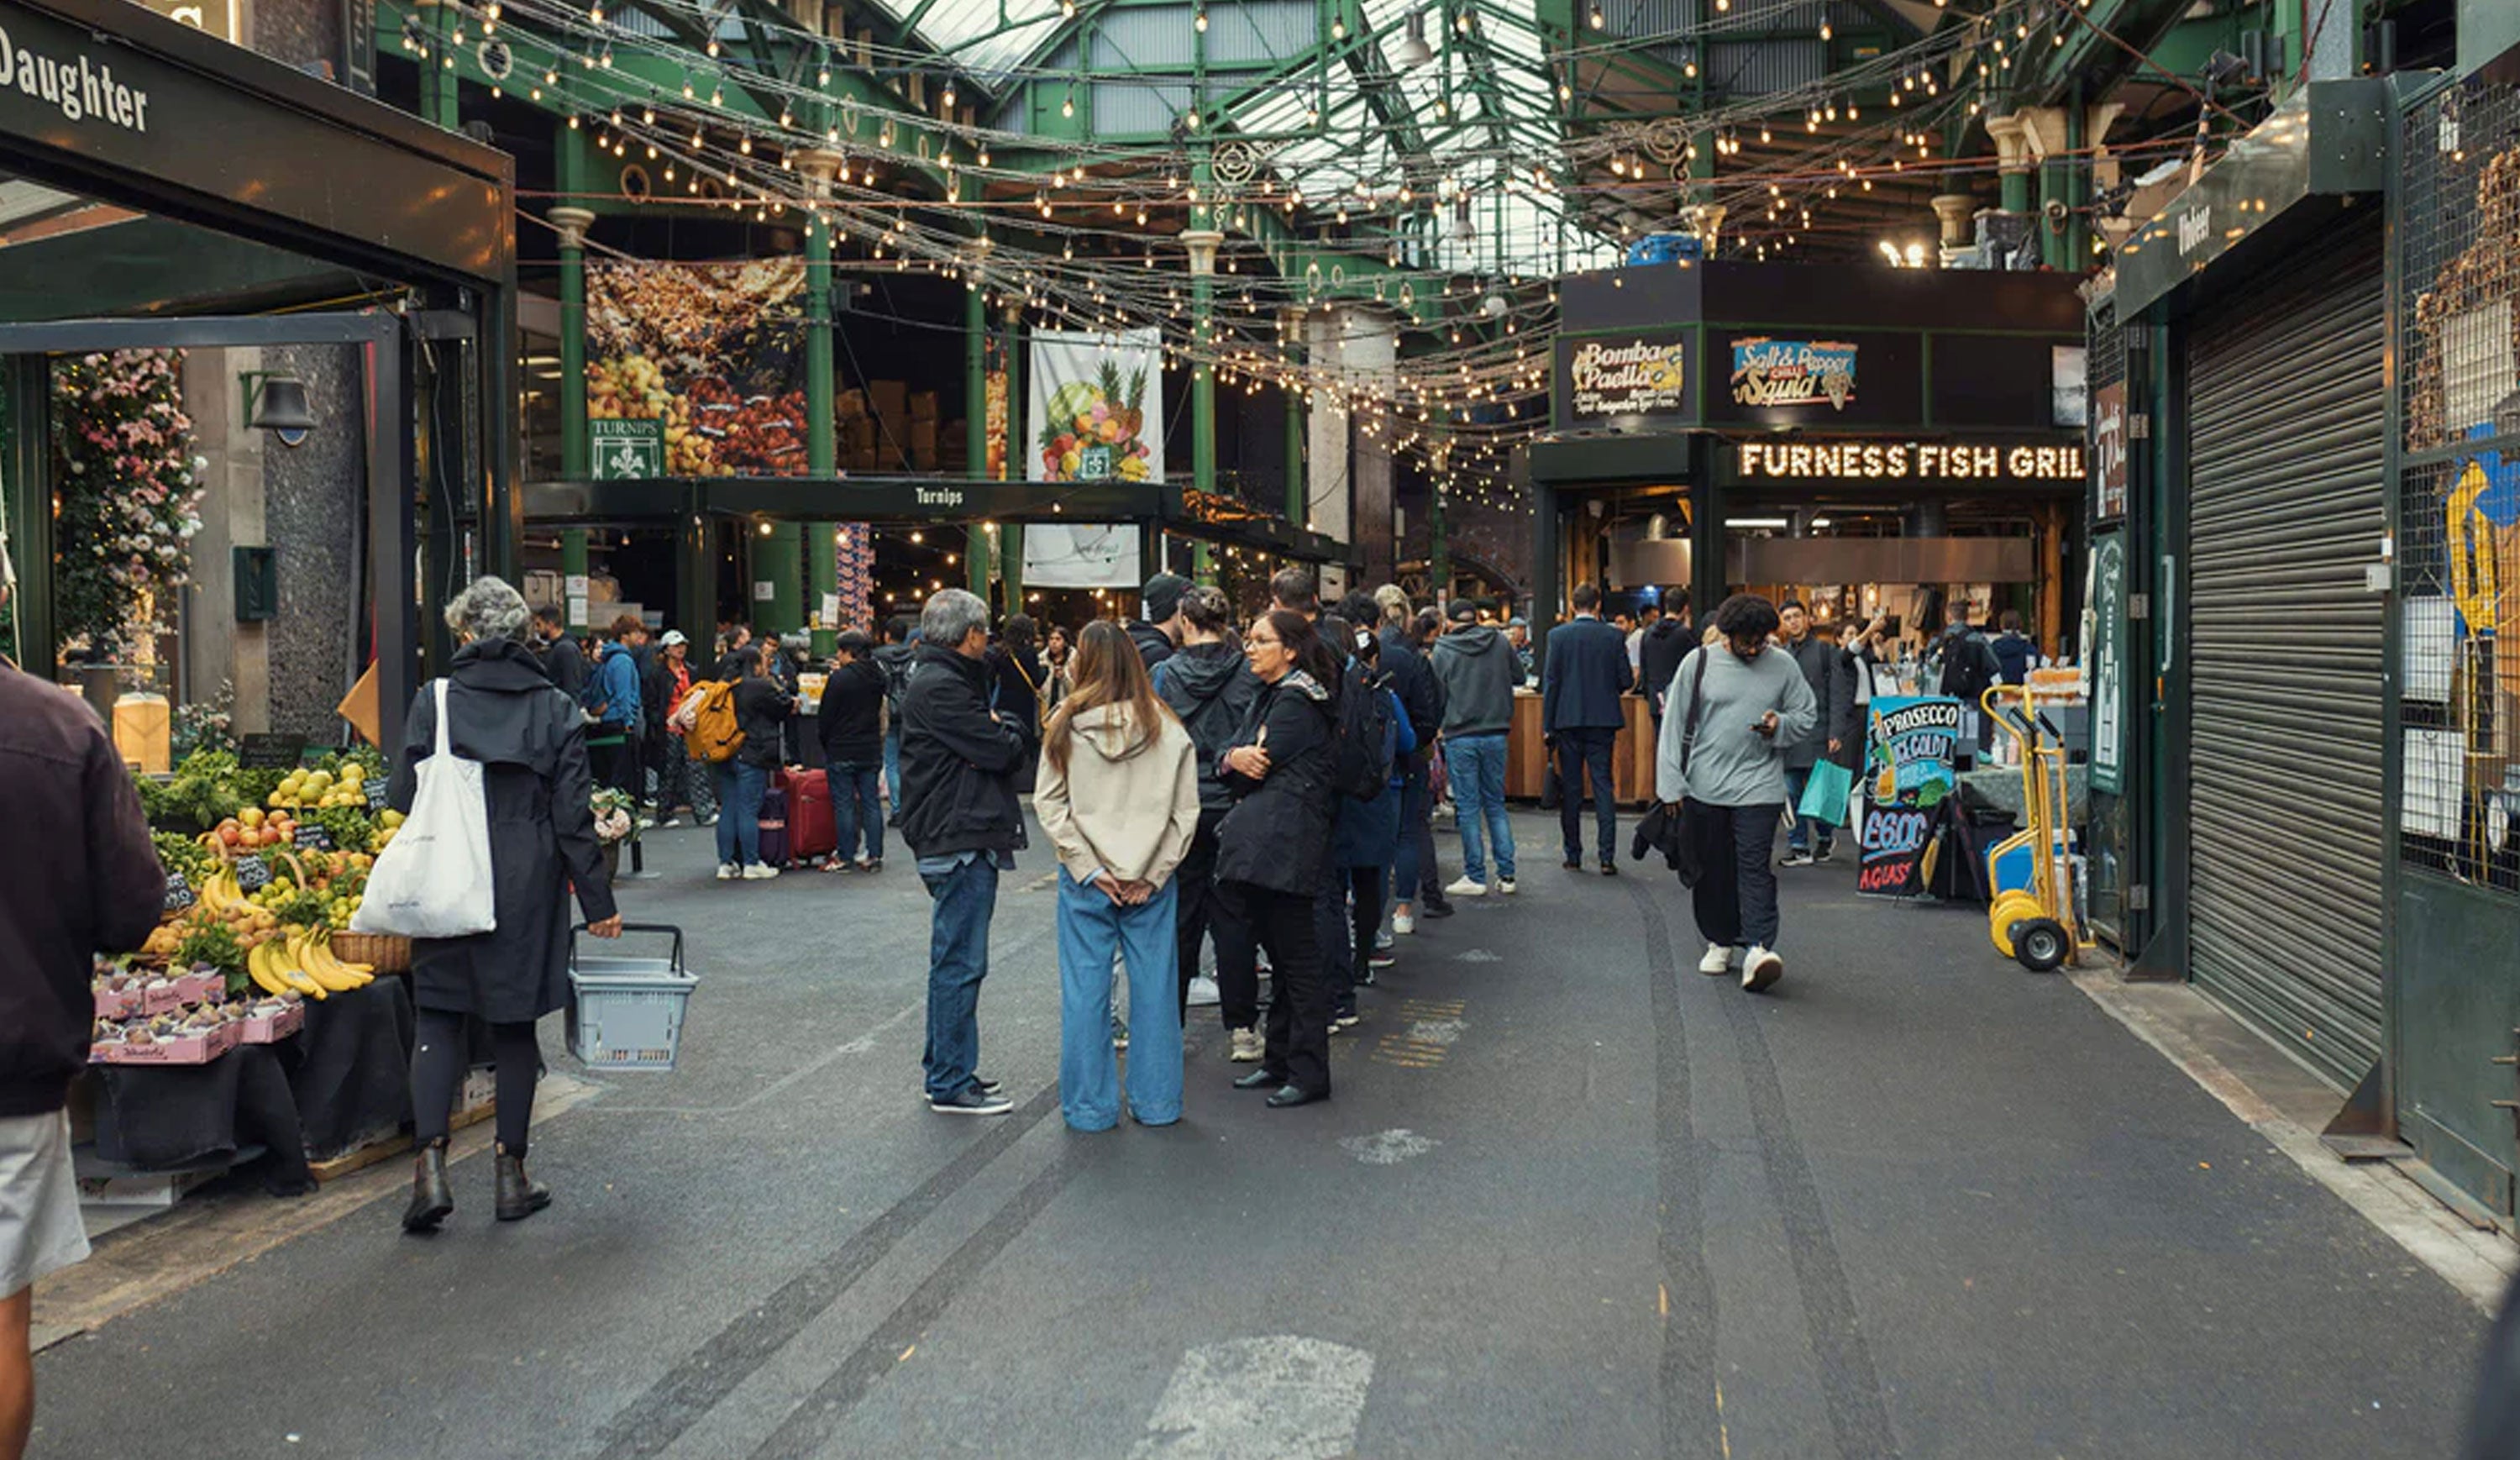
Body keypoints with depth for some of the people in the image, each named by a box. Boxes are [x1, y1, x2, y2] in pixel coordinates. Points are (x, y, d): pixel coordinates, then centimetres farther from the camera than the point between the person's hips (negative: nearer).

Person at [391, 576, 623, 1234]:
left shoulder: (433, 700, -3)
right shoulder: (554, 708, -1)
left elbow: (404, 798, -2)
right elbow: (573, 816, -3)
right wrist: (598, 902, 1)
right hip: (528, 886, 1)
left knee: (439, 1016, 9)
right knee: (515, 1022, 10)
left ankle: (430, 1163, -4)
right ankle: (511, 1173, 16)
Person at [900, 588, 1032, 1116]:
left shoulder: (947, 680, 18)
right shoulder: (939, 687, -16)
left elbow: (1008, 733, 12)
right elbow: (1002, 751, -20)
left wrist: (1002, 728, -8)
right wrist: (1006, 734, 1)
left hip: (963, 840, 11)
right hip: (958, 841, -11)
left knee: (953, 960, 17)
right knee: (960, 963, -6)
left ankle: (946, 1069, 27)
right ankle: (951, 1085, 0)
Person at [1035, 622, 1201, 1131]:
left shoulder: (1066, 727, -7)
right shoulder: (1169, 731, -3)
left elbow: (1050, 806, -6)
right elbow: (1185, 812, -3)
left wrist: (1089, 870, -4)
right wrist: (1153, 874, -1)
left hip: (1086, 881, -1)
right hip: (1151, 880, 1)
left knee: (1085, 990, 8)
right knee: (1154, 988, 11)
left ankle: (1090, 1107, 16)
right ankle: (1156, 1102, 20)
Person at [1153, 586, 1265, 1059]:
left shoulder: (1165, 674, -4)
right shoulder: (1248, 673, -4)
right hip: (1233, 807, 0)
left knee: (1179, 916, 9)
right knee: (1234, 917, 6)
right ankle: (1241, 1028, 7)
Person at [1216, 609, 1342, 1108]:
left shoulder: (1296, 702, -9)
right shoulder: (1267, 697, 20)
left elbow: (1254, 772, -15)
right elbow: (1231, 762, 12)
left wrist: (1239, 762, 4)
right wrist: (1234, 759, -8)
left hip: (1284, 845, -10)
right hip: (1262, 845, 10)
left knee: (1297, 957, -5)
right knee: (1279, 955, 15)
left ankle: (1309, 1073, 1)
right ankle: (1279, 1060, 23)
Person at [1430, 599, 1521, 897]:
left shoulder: (1443, 650, -7)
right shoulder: (1499, 642, 2)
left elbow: (1437, 694, -2)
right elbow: (1517, 677, 13)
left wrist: (1441, 728, 13)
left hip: (1460, 736, -3)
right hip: (1496, 733, 3)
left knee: (1469, 808, 2)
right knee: (1496, 804, 12)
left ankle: (1475, 877, 5)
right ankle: (1506, 874, 11)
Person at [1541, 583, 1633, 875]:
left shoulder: (1557, 635, -4)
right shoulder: (1613, 636, -2)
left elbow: (1550, 682, -5)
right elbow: (1626, 681, 0)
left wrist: (1547, 725, -1)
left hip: (1568, 720, -1)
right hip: (1603, 720, 1)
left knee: (1570, 789, 7)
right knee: (1603, 786, 4)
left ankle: (1573, 856, 11)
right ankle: (1607, 857, -1)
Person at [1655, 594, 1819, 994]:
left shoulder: (1783, 665, 3)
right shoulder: (1698, 662, 0)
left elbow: (1809, 716, 12)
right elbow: (1674, 724, 2)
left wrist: (1780, 726, -11)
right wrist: (1671, 786, -2)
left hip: (1759, 785, -1)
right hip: (1704, 787, 1)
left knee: (1754, 866, -12)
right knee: (1712, 868, 9)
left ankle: (1758, 949, -16)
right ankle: (1720, 942, 24)